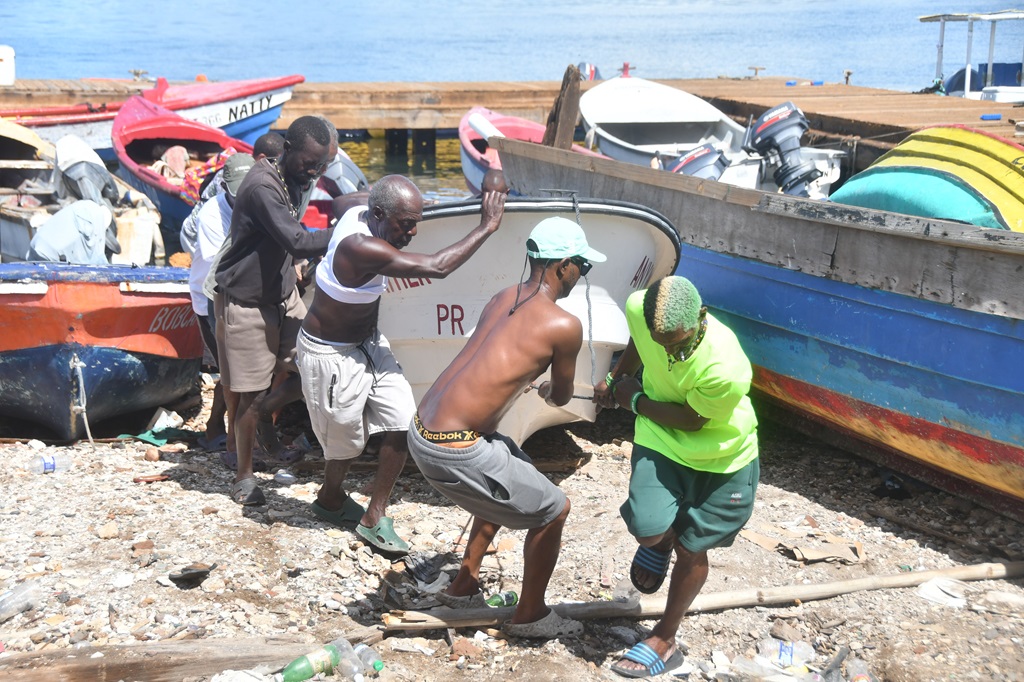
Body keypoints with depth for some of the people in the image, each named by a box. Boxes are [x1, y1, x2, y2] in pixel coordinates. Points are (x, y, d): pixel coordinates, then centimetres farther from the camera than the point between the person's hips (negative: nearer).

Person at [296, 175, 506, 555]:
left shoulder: (359, 214, -9)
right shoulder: (362, 248, -36)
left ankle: (373, 518, 15)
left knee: (402, 423, 2)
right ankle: (330, 499, 44)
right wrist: (487, 227, -28)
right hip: (331, 355, -9)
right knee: (348, 439, 11)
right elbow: (437, 267, -37)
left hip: (367, 343, 9)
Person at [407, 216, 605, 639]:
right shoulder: (564, 326, -9)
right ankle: (529, 616, 27)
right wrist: (548, 391, 29)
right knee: (553, 511, 10)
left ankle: (463, 587, 42)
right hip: (454, 452, -8)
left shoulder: (502, 299, 11)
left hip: (422, 429, 8)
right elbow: (561, 397, 7)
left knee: (509, 485, 32)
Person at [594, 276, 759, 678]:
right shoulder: (639, 309, -24)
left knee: (690, 550, 10)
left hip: (720, 458, -3)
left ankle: (664, 640, 33)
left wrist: (634, 400, -11)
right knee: (647, 529, -18)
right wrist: (616, 379, 14)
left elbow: (690, 420, -21)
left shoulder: (727, 370, -39)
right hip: (661, 440, 3)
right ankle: (660, 542, 22)